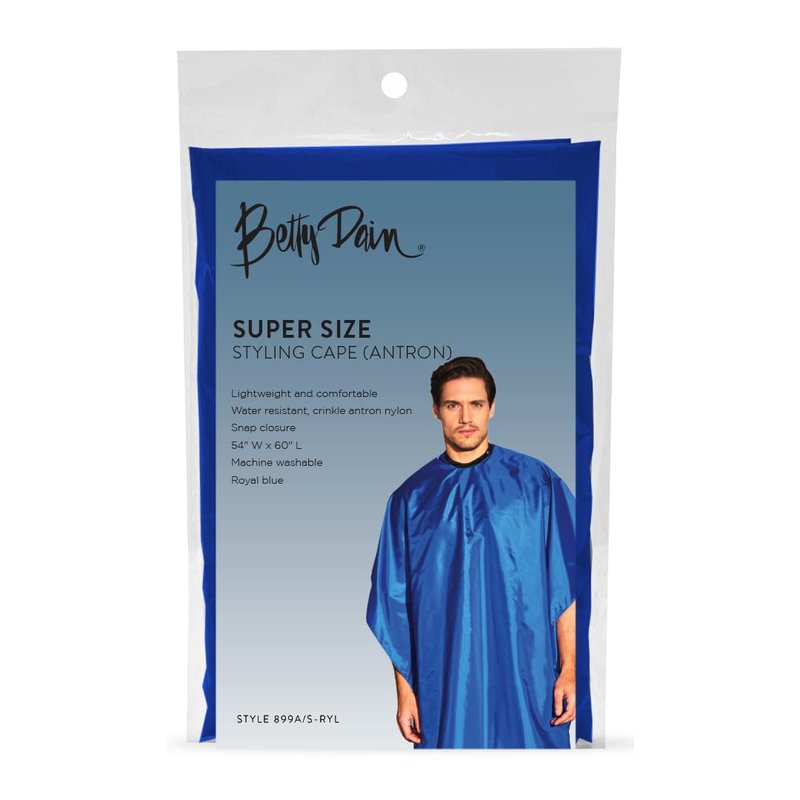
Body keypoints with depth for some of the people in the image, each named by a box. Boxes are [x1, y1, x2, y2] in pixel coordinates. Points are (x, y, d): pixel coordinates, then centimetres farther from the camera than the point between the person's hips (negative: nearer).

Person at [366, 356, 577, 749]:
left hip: (527, 681, -1)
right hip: (443, 686, 1)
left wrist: (569, 668, -5)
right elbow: (397, 603, 3)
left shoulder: (537, 483, -3)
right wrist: (404, 689, 2)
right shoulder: (410, 498, 0)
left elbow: (567, 583, -2)